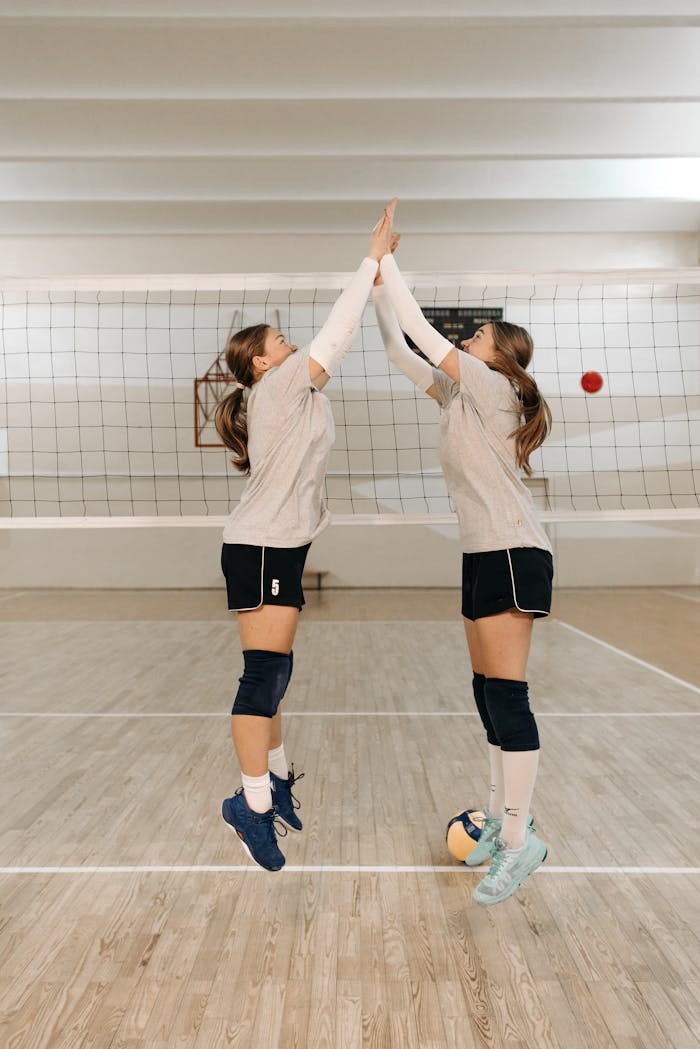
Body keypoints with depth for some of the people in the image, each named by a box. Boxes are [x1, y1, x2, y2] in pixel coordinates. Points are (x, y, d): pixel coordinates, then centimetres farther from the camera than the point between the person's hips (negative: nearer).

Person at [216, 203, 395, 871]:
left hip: (281, 548, 9)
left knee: (272, 673, 14)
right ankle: (253, 804, 2)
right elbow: (331, 339, -11)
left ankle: (275, 778, 25)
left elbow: (335, 344, 19)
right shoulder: (276, 387, -7)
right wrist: (371, 260, -5)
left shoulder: (292, 394, 16)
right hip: (261, 548, -9)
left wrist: (373, 279, 16)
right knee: (266, 674, -7)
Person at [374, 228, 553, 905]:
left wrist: (385, 264, 1)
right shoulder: (458, 398, 18)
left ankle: (519, 841, -1)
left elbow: (422, 333, -9)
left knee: (505, 693, -9)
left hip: (511, 554, -9)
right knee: (488, 692, 10)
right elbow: (400, 352, 20)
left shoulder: (489, 387, -5)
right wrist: (379, 284, 17)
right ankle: (501, 818, 20)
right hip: (484, 557, 9)